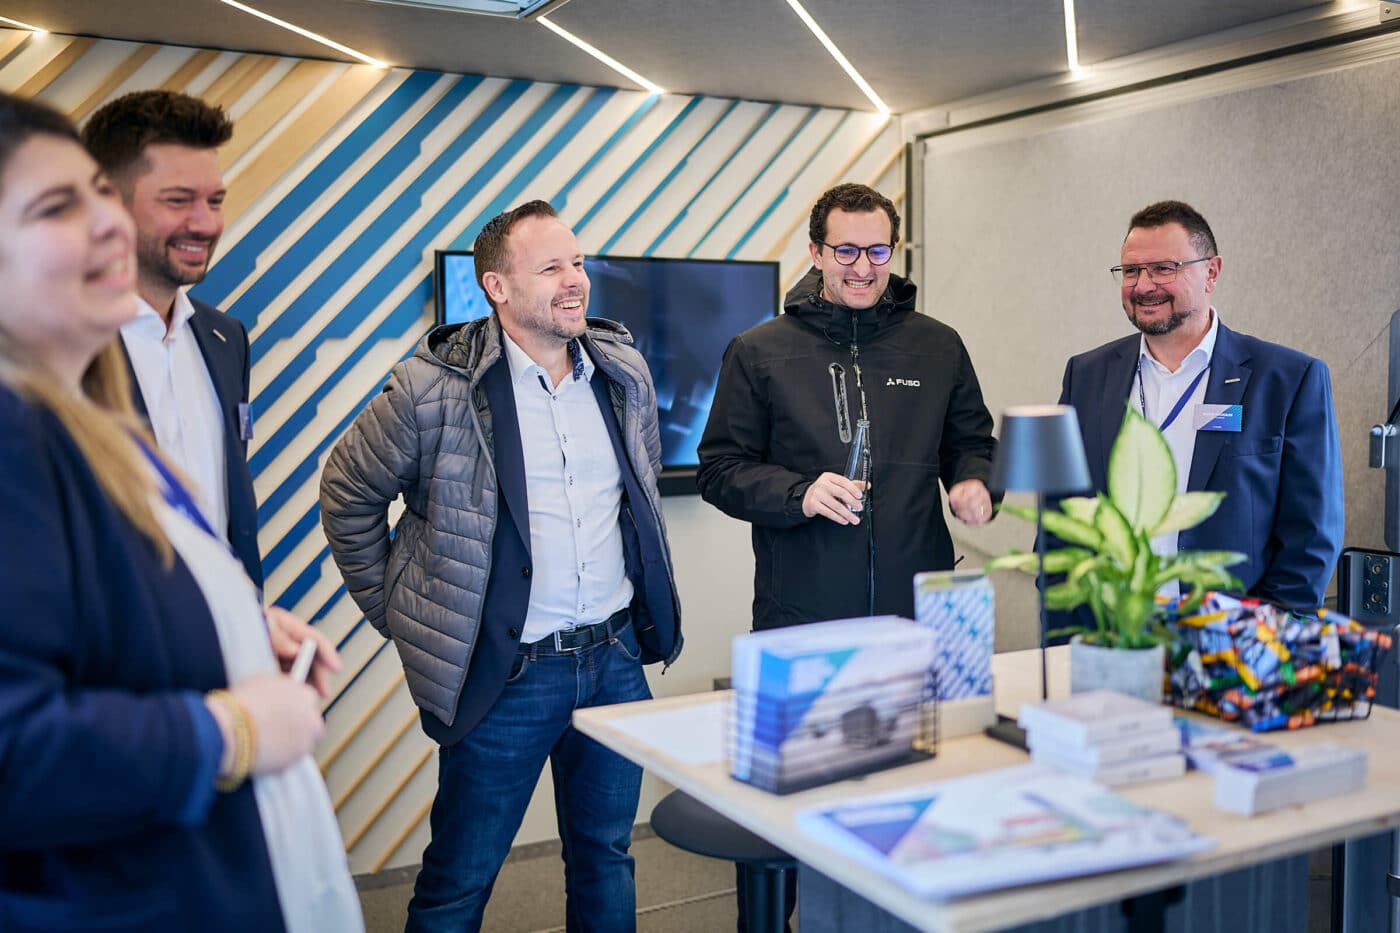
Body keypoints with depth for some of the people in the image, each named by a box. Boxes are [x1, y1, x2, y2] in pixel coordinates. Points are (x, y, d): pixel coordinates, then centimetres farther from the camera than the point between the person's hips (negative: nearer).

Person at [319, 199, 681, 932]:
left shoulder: (625, 371, 4)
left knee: (606, 860, 19)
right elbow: (349, 492, -1)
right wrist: (396, 614, 1)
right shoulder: (436, 386, -13)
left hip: (616, 659, 5)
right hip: (506, 673, -4)